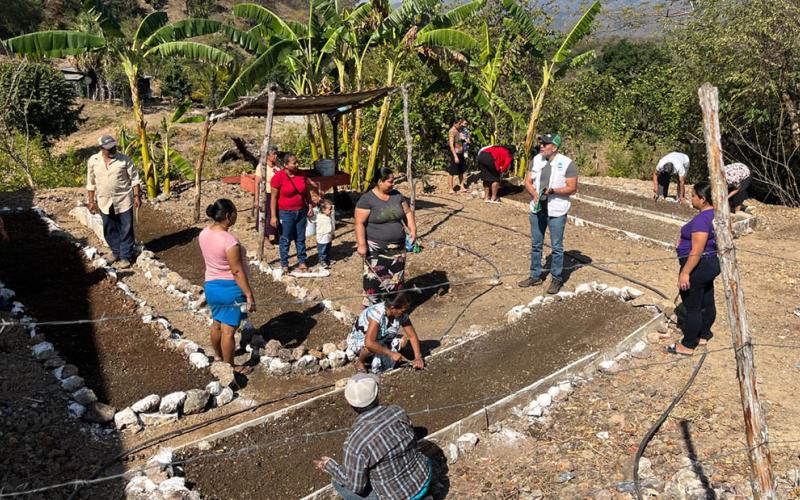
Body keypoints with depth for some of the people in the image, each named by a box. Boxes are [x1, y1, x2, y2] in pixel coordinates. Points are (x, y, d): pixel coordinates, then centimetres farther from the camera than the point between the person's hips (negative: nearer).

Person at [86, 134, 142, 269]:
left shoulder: (124, 159, -7)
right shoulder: (93, 161, 0)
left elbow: (134, 178, -2)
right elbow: (91, 183, 7)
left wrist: (137, 196, -8)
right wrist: (91, 201, 5)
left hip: (123, 201, -3)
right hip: (105, 202, 3)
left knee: (126, 230, 1)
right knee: (110, 230, 14)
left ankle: (125, 256, 10)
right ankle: (116, 252, 31)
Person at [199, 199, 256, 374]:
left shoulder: (204, 234, -3)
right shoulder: (229, 241, -27)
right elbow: (237, 271, -23)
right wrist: (249, 295, -15)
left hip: (211, 286, 8)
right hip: (231, 289, -8)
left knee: (217, 323, 25)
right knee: (228, 330, 5)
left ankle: (217, 356, 45)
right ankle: (229, 366, 19)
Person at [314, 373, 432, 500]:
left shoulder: (355, 441, -27)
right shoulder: (398, 411, -12)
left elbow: (356, 485, -15)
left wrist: (330, 467, 0)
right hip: (425, 477, 5)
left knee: (337, 480, 13)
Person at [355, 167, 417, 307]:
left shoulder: (396, 195, 6)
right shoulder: (367, 199, -12)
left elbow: (407, 213, 13)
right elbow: (359, 223, -14)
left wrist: (413, 229, -1)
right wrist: (361, 244, -20)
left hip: (397, 248, 5)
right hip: (376, 249, -5)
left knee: (396, 278, 11)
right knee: (375, 280, -1)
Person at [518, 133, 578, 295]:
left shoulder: (566, 163, -11)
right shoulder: (536, 160, 3)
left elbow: (572, 188, -11)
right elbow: (528, 181, 5)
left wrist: (552, 191, -23)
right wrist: (534, 194, -14)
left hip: (556, 212, -5)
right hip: (537, 209, 5)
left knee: (557, 247, 4)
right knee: (536, 244, 13)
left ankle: (556, 279, 17)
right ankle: (535, 276, 26)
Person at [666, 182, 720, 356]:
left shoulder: (702, 219, -24)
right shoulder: (716, 214, 6)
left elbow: (696, 251, -26)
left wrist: (685, 272, -23)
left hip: (698, 266, -10)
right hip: (712, 264, 10)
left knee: (692, 307, 0)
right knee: (707, 303, 19)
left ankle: (687, 346, 9)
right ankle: (703, 336, 33)